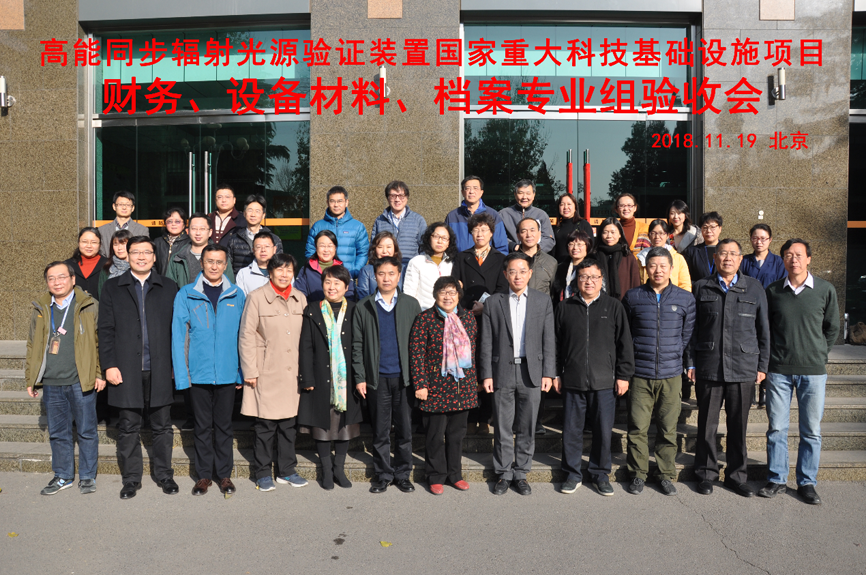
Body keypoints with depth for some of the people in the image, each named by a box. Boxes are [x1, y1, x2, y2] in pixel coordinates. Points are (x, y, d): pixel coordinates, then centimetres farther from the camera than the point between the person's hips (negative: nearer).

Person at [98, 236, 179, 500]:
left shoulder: (169, 288, 7)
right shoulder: (113, 288, 6)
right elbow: (105, 330, 2)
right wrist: (109, 365, -5)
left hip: (160, 370, 0)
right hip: (126, 371, 0)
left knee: (162, 426, 9)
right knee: (128, 428, 9)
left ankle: (164, 474, 23)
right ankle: (131, 478, 22)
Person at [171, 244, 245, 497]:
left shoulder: (237, 295, 3)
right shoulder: (186, 295, 0)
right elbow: (178, 336, -2)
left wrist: (242, 371, 0)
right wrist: (181, 374, -7)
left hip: (227, 372, 0)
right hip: (198, 372, 0)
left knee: (224, 425, 11)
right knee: (203, 426, 11)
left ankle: (224, 474, 23)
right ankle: (204, 474, 25)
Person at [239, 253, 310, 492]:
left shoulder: (300, 299, 9)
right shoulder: (256, 298, -4)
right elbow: (246, 336, -5)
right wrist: (249, 371, -8)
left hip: (293, 373, 4)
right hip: (266, 373, -4)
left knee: (290, 423, 10)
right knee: (265, 425, 3)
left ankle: (286, 470, 24)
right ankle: (263, 473, 19)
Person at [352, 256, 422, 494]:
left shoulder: (411, 304, 6)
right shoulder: (363, 307, 5)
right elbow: (357, 345, 5)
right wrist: (360, 378, -2)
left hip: (405, 377, 0)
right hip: (377, 378, 0)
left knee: (405, 429, 7)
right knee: (380, 431, 7)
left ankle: (402, 474, 21)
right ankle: (382, 475, 21)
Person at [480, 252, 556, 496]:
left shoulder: (543, 301, 6)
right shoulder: (493, 303, 4)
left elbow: (549, 340, 4)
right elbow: (486, 342, 3)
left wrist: (548, 373, -1)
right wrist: (486, 374, -2)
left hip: (531, 373, 1)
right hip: (502, 372, 0)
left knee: (526, 428, 8)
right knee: (502, 428, 6)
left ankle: (521, 473, 22)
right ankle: (503, 474, 20)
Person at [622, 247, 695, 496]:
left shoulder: (685, 299, 5)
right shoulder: (632, 297, 4)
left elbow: (688, 335, 11)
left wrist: (682, 361, 7)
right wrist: (627, 365, 7)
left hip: (671, 374, 1)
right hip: (640, 374, 0)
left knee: (668, 429, 7)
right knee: (637, 427, 2)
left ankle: (667, 475, 22)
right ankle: (638, 474, 17)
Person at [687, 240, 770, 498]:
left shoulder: (754, 288, 7)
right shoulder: (701, 288, 6)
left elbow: (763, 329, 9)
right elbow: (691, 328, 7)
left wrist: (762, 365, 5)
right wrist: (691, 362, 3)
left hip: (743, 368, 0)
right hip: (709, 367, 0)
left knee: (738, 426, 8)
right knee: (707, 425, 6)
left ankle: (736, 476, 23)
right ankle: (706, 474, 20)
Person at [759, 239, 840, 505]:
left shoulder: (825, 290, 1)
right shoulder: (772, 291, 3)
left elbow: (832, 329, 10)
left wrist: (817, 354, 9)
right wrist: (769, 360, 8)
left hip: (813, 372, 0)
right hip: (778, 370, 0)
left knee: (811, 430, 6)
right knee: (777, 427, 5)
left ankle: (807, 482, 20)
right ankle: (776, 480, 18)